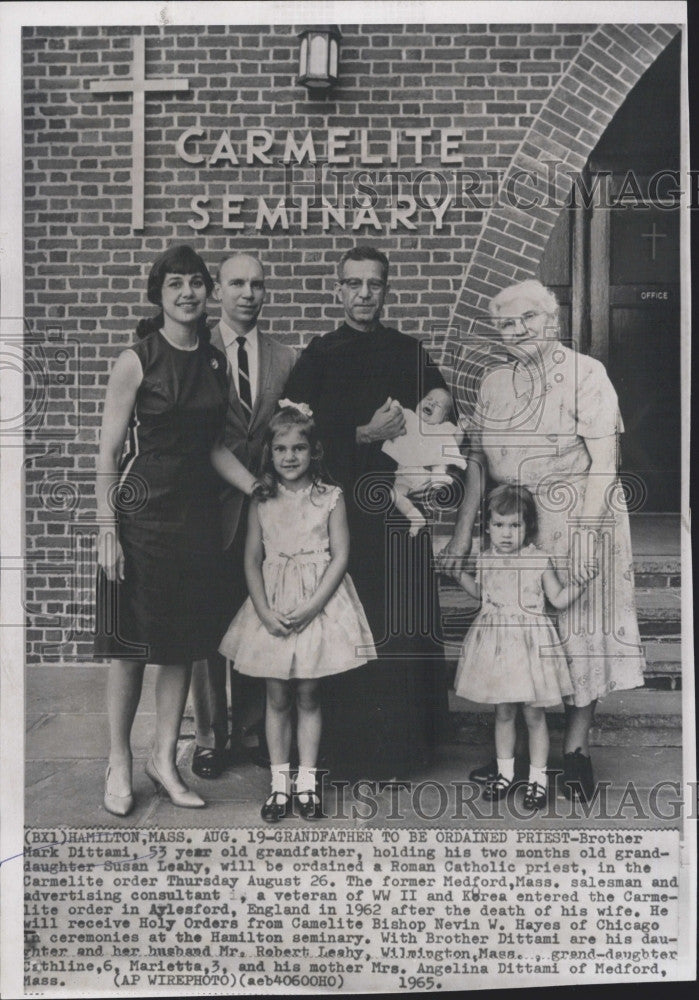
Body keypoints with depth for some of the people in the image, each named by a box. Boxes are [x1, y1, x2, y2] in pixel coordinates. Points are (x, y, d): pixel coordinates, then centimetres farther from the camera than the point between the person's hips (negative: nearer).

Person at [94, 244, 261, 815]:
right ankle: (119, 765, 18)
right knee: (131, 644, 2)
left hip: (198, 511, 5)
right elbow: (108, 450, -8)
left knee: (184, 643, 9)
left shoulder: (216, 361, 9)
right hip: (143, 510, -5)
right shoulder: (137, 360, -7)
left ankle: (165, 759, 23)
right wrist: (108, 530, -13)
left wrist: (259, 488, 2)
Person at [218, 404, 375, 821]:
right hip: (272, 606, 2)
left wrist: (310, 607, -14)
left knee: (308, 696, 6)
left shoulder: (330, 498, -2)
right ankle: (280, 782, 16)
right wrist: (264, 611, -9)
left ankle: (307, 780, 17)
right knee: (276, 697, 6)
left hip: (318, 603, -2)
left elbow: (340, 556, -5)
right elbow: (253, 560, 3)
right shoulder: (262, 501, 4)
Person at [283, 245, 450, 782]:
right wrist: (364, 434, -9)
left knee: (398, 629, -1)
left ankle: (396, 746, 11)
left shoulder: (411, 354, 11)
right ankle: (344, 745, 11)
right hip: (339, 504, -1)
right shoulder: (318, 357, 8)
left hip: (397, 505, 1)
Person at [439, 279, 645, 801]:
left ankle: (577, 748, 14)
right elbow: (478, 461, 14)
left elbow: (604, 460, -12)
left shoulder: (584, 373, -6)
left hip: (577, 520, -5)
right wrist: (463, 532, 9)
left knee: (579, 626, 1)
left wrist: (586, 532, -21)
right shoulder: (494, 382, 11)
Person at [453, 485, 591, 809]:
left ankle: (537, 777, 18)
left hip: (530, 643, -3)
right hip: (496, 643, 3)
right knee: (503, 712, 14)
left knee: (534, 714, 4)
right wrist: (459, 573, 12)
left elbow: (559, 599, -3)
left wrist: (579, 581, -18)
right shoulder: (485, 560, 2)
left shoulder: (539, 561, -8)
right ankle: (504, 771, 28)